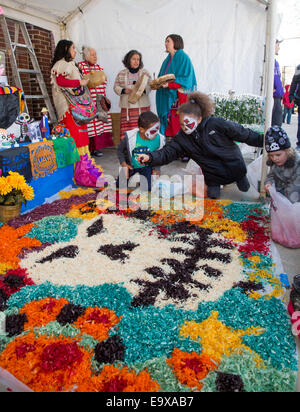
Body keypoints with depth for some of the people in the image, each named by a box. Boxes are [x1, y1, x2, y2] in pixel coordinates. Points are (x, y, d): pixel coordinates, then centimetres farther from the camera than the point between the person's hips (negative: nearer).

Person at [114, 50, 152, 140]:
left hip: (142, 106, 0)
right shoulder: (121, 74, 13)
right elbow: (116, 87, 11)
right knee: (126, 130, -7)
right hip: (127, 107, 0)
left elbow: (150, 86, 4)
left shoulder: (145, 72, 12)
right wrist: (124, 90, -9)